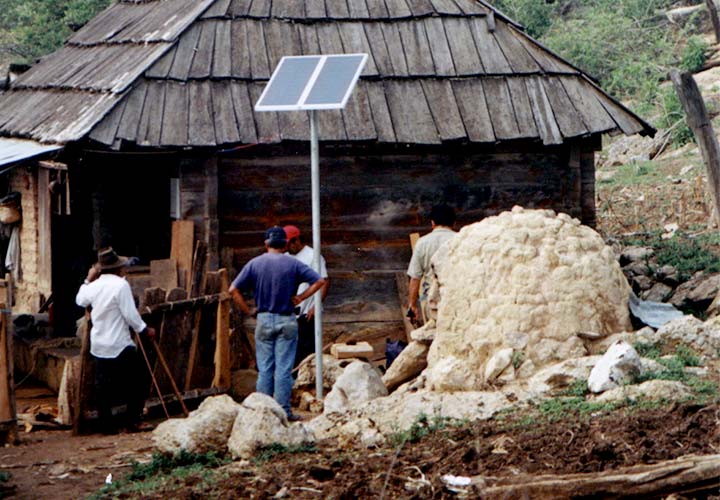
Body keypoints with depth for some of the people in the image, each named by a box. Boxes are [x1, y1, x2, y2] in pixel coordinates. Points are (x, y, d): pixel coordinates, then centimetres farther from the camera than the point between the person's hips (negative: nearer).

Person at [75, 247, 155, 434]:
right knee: (137, 381, 5)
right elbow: (130, 314, -16)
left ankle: (106, 424, 9)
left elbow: (80, 300, 26)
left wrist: (88, 280, 33)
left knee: (103, 385, 9)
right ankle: (132, 420, 2)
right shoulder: (121, 285, -14)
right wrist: (144, 329, -3)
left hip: (99, 346, 6)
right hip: (120, 345, -6)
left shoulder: (94, 286, 5)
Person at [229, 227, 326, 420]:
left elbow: (233, 289, -4)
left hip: (264, 319, 2)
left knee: (264, 368, 7)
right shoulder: (292, 264, -3)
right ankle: (283, 411, 1)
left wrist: (248, 310, 2)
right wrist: (300, 298, -1)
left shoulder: (255, 264, 0)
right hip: (287, 321, -1)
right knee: (284, 368, 1)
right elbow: (319, 281, -6)